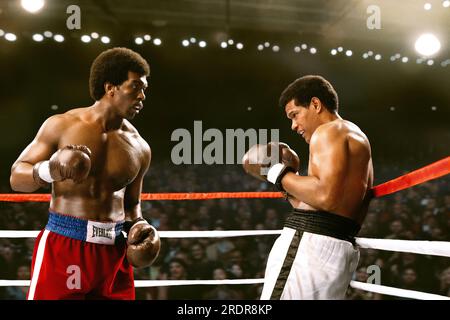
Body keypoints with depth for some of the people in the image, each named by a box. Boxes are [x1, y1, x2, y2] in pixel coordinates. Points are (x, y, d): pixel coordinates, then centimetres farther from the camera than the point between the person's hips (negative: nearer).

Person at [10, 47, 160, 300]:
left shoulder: (139, 148, 7)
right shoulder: (62, 125, -2)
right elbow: (16, 178, 0)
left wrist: (137, 224, -1)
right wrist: (49, 170, -20)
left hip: (114, 251, 4)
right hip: (63, 245, -3)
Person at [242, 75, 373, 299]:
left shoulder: (329, 131, -5)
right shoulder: (358, 139, 26)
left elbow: (326, 196, -21)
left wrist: (279, 174, -8)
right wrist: (292, 188, 19)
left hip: (312, 243, -10)